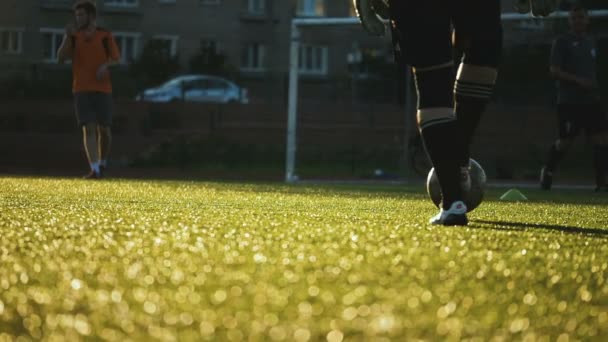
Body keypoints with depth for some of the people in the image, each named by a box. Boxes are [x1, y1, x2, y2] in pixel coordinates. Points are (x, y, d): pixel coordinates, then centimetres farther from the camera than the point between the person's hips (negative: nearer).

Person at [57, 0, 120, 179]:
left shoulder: (105, 35, 3)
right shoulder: (74, 36, 6)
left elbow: (115, 58, 3)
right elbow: (60, 58, -3)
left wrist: (105, 65, -19)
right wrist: (67, 37, -16)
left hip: (102, 89, 0)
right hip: (81, 90, 0)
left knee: (103, 130, 2)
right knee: (88, 129, -12)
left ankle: (102, 163, 29)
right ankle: (94, 170, -16)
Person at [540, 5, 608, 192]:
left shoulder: (590, 43, 17)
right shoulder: (562, 41, -4)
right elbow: (554, 70, -11)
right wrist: (578, 80, -20)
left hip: (590, 100, 6)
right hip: (569, 101, -6)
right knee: (565, 141, -1)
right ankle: (547, 171, 24)